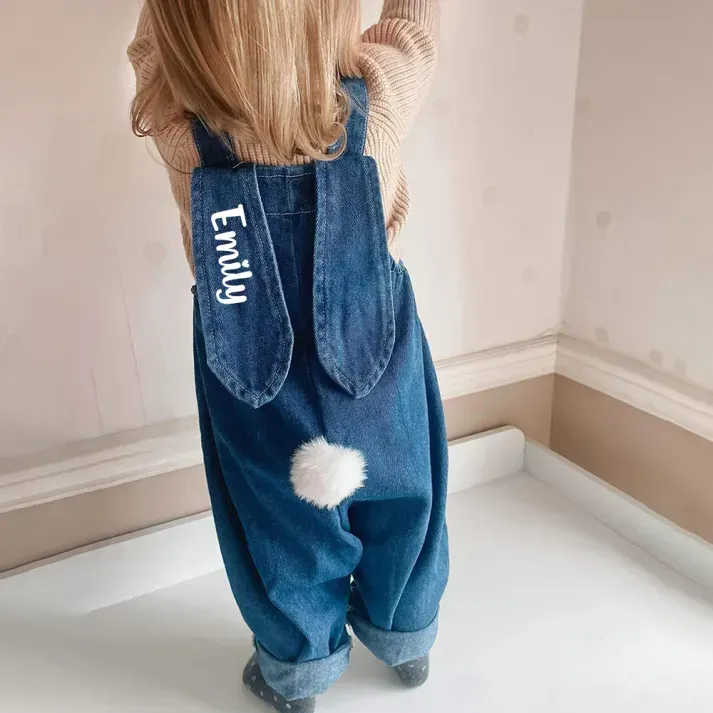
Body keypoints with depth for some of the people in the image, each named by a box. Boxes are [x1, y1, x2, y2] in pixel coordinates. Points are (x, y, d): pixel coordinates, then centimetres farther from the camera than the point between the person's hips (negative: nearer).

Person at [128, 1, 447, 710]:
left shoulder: (172, 112, -24)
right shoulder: (381, 87, -24)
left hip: (256, 395, 0)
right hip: (381, 365, 1)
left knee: (282, 518, 22)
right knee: (400, 500, 25)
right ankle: (404, 639, 51)